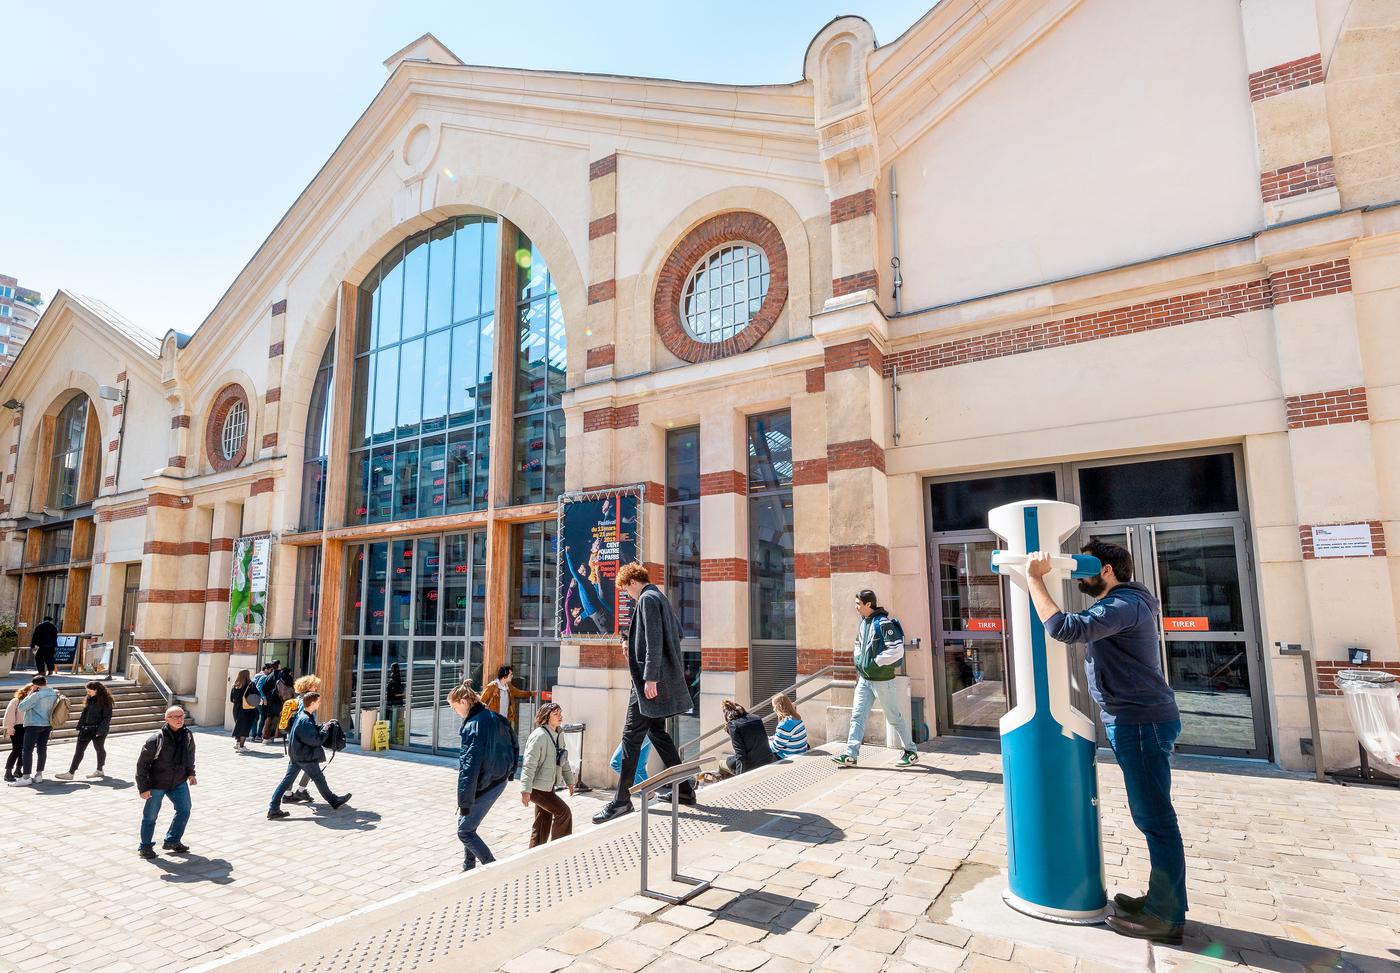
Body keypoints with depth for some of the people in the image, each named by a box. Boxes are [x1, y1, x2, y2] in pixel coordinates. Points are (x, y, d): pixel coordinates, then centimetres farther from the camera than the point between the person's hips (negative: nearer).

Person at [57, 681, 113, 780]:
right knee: (79, 751, 4)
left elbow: (107, 717, -15)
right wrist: (79, 726, 6)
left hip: (98, 729, -6)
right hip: (86, 728, 6)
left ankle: (99, 770, 24)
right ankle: (71, 773, 6)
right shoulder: (90, 699, 6)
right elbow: (84, 713, 12)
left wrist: (100, 731, -20)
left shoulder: (105, 701, -14)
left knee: (99, 749, 9)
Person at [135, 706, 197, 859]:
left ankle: (172, 841, 25)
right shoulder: (155, 739, -22)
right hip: (156, 784, -4)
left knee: (184, 810, 6)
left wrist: (190, 773, 10)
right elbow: (142, 763, -14)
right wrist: (143, 787, -13)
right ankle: (145, 846, 28)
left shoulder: (188, 736, -7)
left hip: (179, 783, 5)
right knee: (150, 816, 8)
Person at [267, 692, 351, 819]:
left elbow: (314, 730, 18)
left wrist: (325, 725, 6)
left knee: (287, 779, 8)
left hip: (295, 755, 9)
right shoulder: (306, 721, -25)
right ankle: (333, 801, 20)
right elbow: (315, 740, -24)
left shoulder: (301, 715, 6)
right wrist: (325, 729, -14)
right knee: (319, 779, 6)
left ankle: (273, 809, 7)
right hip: (306, 757, -9)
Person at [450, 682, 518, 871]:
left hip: (484, 785, -9)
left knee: (465, 831, 5)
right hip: (499, 781, 9)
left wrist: (465, 801, -20)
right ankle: (468, 869, 31)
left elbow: (470, 766, -24)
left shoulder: (473, 726, -22)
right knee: (468, 825, 22)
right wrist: (509, 771, 22)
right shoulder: (495, 718, 3)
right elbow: (514, 746, 13)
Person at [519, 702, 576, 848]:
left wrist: (570, 781, 18)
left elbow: (563, 761, 18)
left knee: (544, 822, 14)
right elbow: (529, 764, -22)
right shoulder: (539, 736, -19)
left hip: (548, 786, 9)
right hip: (537, 787, -9)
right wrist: (526, 790, -24)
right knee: (564, 812, -9)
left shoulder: (557, 736, 8)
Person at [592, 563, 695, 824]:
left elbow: (654, 641, -19)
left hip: (649, 680, -10)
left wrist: (650, 677, -22)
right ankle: (684, 789, 22)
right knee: (656, 730, 17)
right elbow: (677, 631, 25)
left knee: (631, 736, -6)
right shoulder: (661, 598, 17)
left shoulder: (647, 599, -11)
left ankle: (621, 800, -2)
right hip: (667, 677, 10)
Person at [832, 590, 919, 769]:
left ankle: (911, 752, 23)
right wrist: (859, 662, 10)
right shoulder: (863, 623, 8)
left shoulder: (883, 623, -18)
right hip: (864, 678, 8)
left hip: (882, 679, -8)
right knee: (857, 715, 4)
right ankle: (850, 755, 7)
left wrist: (876, 663, -20)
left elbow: (897, 649, -25)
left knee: (894, 717, 6)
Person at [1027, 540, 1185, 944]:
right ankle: (1161, 898, 26)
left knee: (1155, 818, -3)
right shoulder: (1121, 605, 18)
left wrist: (1034, 578, -25)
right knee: (1151, 815, 16)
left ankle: (1166, 916, 5)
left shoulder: (1124, 604, -17)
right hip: (1135, 721, 11)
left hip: (1142, 723, -11)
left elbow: (1065, 628, -32)